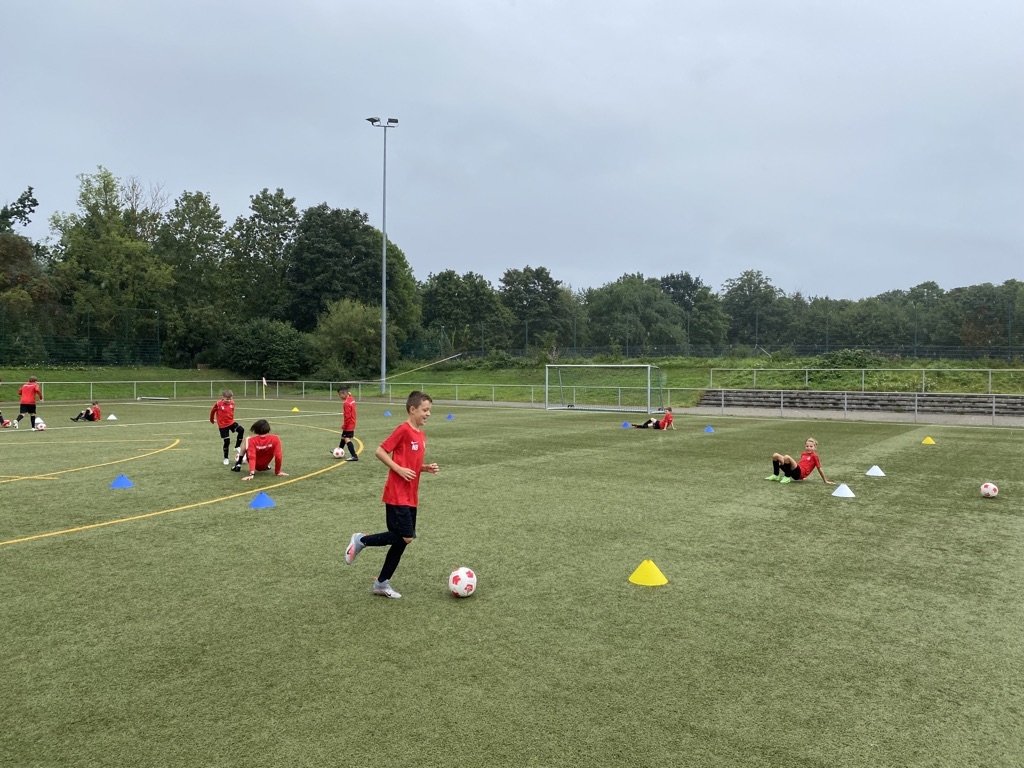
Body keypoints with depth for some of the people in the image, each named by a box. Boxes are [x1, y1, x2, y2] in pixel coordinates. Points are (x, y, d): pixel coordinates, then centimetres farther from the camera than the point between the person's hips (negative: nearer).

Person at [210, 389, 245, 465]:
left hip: (231, 422, 3)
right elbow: (212, 411, 1)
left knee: (241, 430, -21)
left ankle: (237, 447, -5)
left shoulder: (232, 403, -5)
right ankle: (226, 459, 16)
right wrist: (212, 420, 15)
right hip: (222, 425, -3)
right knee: (227, 441, -1)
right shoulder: (218, 404, -17)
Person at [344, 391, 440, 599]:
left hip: (411, 496, 9)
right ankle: (362, 540, 7)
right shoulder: (403, 429, -13)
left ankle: (382, 582, 22)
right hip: (397, 494, -9)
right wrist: (399, 470, -20)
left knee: (402, 539, 10)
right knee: (406, 537, -11)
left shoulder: (422, 435, 12)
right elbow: (380, 452, -14)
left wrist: (426, 468, 4)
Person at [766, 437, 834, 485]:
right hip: (794, 471, 7)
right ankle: (775, 475, 4)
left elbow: (819, 469, 5)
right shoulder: (803, 454, 21)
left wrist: (825, 481, 9)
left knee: (787, 457, -32)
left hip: (799, 473, -7)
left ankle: (787, 478, -18)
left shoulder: (814, 456, 2)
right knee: (775, 455, -1)